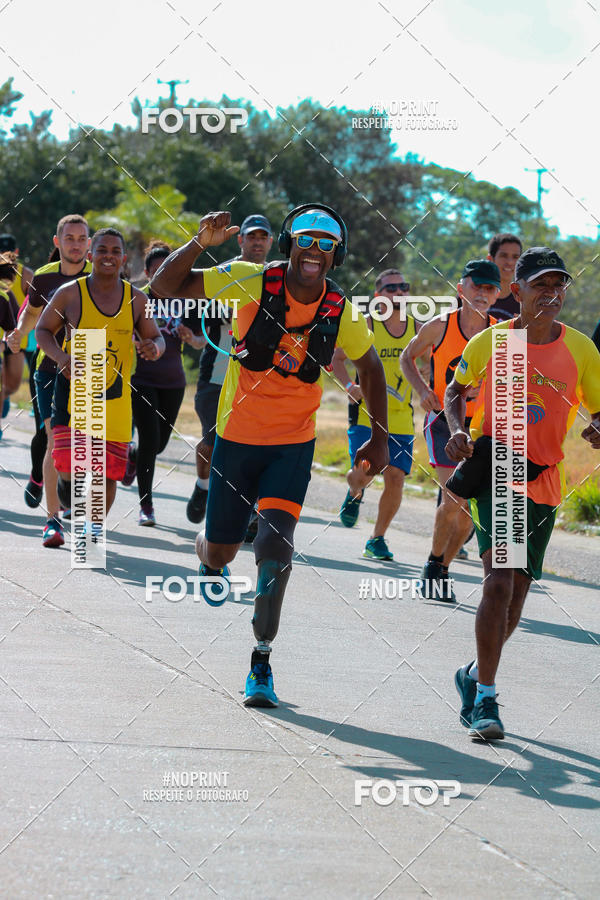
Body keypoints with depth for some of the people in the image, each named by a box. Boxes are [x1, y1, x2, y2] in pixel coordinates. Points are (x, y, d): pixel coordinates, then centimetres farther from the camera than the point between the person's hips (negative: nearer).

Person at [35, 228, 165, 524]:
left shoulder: (136, 299, 2)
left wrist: (154, 347, -14)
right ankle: (66, 479, 22)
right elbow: (43, 330, 5)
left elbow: (156, 338, 12)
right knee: (71, 468, -16)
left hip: (116, 399, 3)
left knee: (109, 474, 4)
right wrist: (60, 356, -15)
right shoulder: (69, 294, -5)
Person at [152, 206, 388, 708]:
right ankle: (209, 560, 50)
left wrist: (380, 437, 10)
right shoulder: (251, 282, -14)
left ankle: (261, 662, -10)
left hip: (293, 445, 0)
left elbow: (370, 366, 12)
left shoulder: (341, 313, -8)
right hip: (237, 436, 0)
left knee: (276, 542, -18)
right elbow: (165, 287, -13)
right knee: (221, 549, 9)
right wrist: (201, 244, -29)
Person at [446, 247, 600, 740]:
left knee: (515, 596, 10)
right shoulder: (488, 343, -4)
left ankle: (475, 675, 35)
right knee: (500, 578, -20)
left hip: (543, 482, 3)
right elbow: (456, 390, 13)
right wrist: (458, 430, -6)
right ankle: (485, 699, -16)